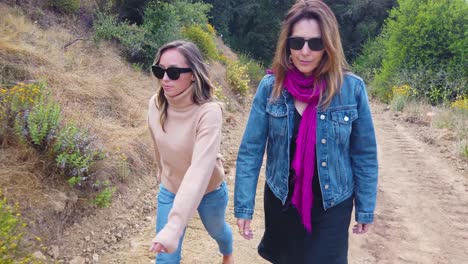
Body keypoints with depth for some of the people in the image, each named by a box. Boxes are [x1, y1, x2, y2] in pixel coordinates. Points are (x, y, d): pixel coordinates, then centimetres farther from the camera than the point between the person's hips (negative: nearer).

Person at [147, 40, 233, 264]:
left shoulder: (208, 112, -34)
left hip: (208, 191, -2)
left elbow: (200, 170, -43)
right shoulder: (155, 105, -16)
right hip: (170, 190, 3)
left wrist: (174, 226, -50)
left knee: (216, 230, 28)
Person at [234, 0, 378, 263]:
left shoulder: (352, 88, -13)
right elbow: (251, 150, -9)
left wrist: (365, 208, -1)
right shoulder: (270, 87, -11)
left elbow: (364, 155, -5)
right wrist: (244, 205, -11)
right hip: (281, 199, 2)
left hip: (331, 203, -1)